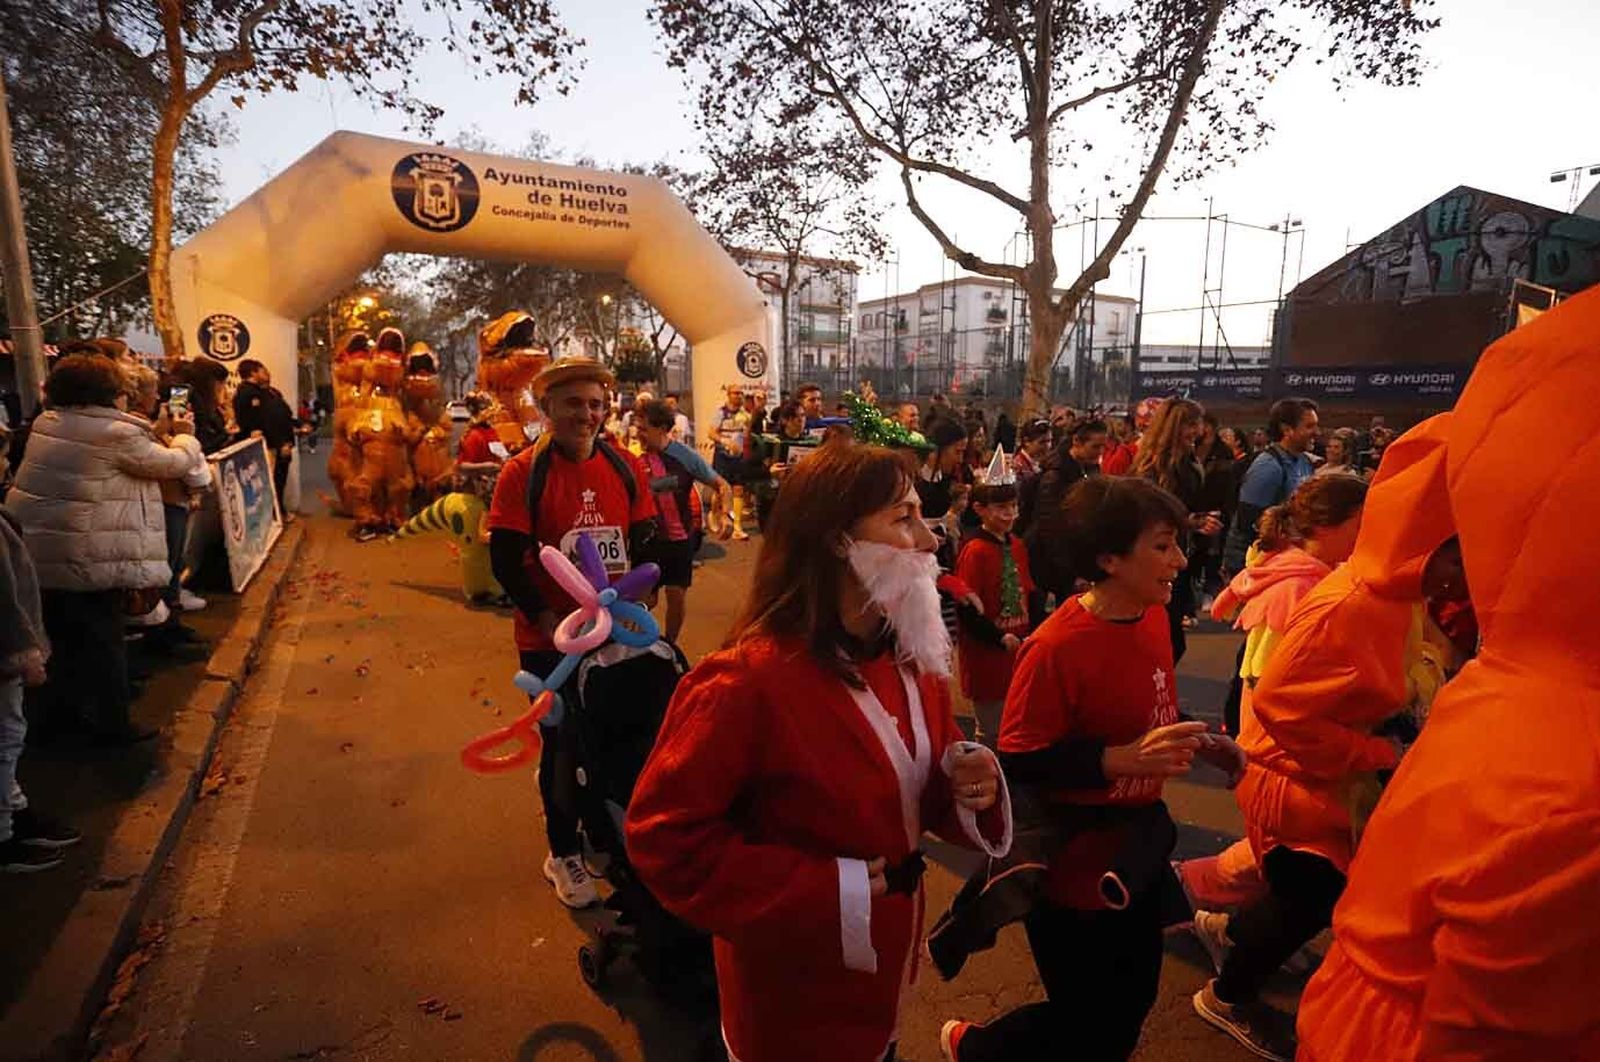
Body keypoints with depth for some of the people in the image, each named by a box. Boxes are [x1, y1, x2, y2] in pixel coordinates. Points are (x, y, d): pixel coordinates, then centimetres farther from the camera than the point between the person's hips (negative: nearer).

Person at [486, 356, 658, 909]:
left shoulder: (625, 467, -1)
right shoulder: (523, 473, -11)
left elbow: (646, 540, 5)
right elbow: (505, 558, -13)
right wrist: (546, 617, -23)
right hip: (550, 639, -3)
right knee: (562, 745, 11)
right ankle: (562, 854, 33)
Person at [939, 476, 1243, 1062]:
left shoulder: (1152, 616, -2)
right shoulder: (1057, 647, -27)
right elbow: (1018, 763, -24)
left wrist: (1198, 740, 1)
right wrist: (1121, 760, -32)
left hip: (1137, 852, 8)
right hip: (1074, 866, -7)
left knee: (1130, 1006, 22)